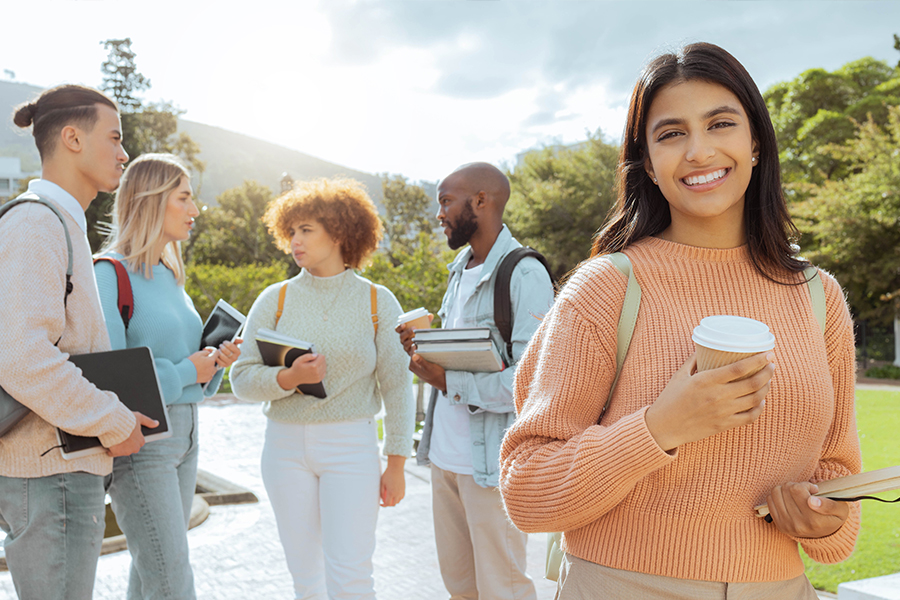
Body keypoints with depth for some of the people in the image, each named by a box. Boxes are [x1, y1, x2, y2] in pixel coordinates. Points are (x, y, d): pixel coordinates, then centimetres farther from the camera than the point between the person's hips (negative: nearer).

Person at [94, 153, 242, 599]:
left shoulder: (169, 275, 16)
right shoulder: (110, 273, -11)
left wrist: (215, 360, 2)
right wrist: (186, 371, -14)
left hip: (183, 433, 8)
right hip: (138, 438, -8)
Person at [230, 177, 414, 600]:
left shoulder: (378, 303, 0)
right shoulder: (276, 300, 4)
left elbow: (396, 386, 1)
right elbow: (241, 379, 1)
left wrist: (396, 465, -1)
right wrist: (288, 378, -19)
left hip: (351, 443, -2)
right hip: (285, 443, 2)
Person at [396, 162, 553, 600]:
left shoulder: (524, 275, -15)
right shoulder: (459, 271, 13)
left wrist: (448, 381, -18)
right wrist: (423, 349, 1)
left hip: (493, 462, -8)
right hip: (446, 454, 8)